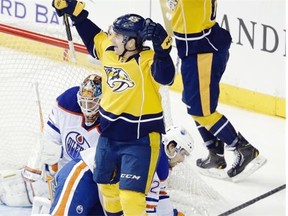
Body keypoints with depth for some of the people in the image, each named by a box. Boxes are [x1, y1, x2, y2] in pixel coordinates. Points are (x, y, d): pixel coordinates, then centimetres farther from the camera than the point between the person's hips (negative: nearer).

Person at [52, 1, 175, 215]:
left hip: (141, 138, -8)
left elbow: (165, 77, -41)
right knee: (107, 185, 27)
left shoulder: (147, 60, -23)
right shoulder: (107, 49, -3)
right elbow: (92, 35, 14)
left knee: (131, 197, -14)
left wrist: (161, 47, -53)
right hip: (109, 133, 8)